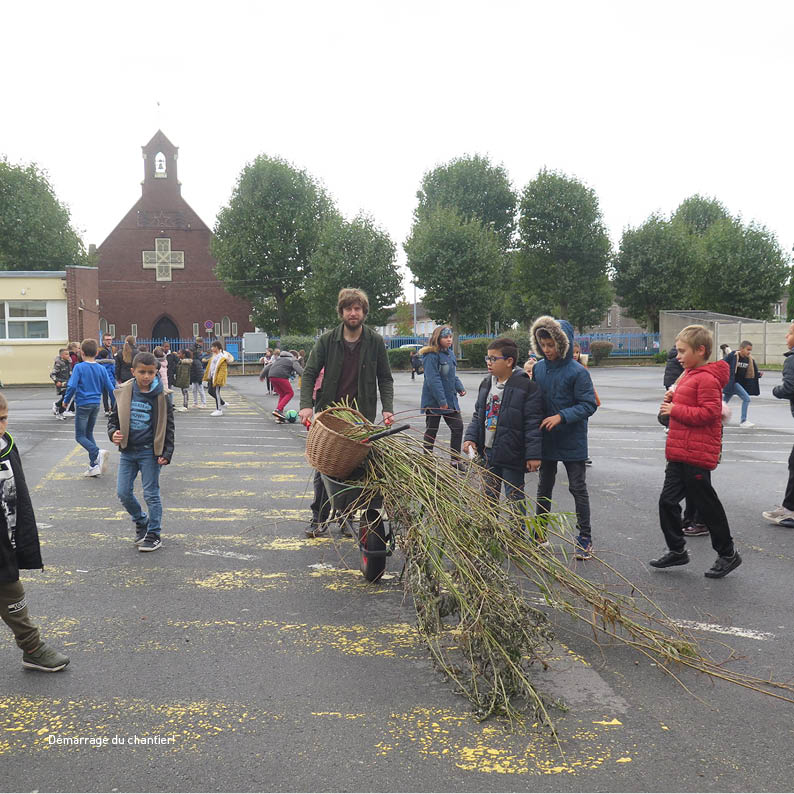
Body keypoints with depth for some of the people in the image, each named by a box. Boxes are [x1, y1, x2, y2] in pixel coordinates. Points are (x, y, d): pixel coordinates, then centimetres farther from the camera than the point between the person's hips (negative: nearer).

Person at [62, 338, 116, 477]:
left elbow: (72, 386, -16)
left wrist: (66, 400, 0)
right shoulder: (101, 368, 2)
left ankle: (97, 453, -25)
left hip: (83, 404, -5)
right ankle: (94, 466, 11)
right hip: (96, 404, 5)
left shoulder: (79, 367, -10)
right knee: (89, 434, 18)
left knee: (80, 436, 3)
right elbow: (111, 388, 4)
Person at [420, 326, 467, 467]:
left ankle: (456, 459, 16)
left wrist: (460, 387, 4)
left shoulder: (450, 353, 9)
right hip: (434, 401, -8)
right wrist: (442, 401, -25)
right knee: (431, 431, 6)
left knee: (458, 427, 6)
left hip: (450, 399, 8)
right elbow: (433, 379, -23)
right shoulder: (432, 356, -18)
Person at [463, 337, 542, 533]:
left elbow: (533, 424, -14)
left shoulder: (526, 387, -13)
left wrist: (533, 454, -17)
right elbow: (477, 415, 17)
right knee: (489, 495, 16)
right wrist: (470, 437, 3)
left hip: (511, 454, -7)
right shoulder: (486, 384, 9)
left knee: (514, 497, 5)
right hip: (488, 452, 7)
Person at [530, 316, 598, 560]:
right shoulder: (538, 368, 1)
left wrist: (561, 416, -24)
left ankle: (584, 537, 14)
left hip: (572, 442, -5)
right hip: (546, 439, 5)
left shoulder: (577, 372, -15)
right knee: (544, 487, 16)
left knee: (578, 488, 4)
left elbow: (589, 405, -16)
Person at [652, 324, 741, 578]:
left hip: (696, 456, -10)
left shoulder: (707, 378, -16)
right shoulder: (689, 374, 14)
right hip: (679, 453, 10)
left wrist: (675, 409, -18)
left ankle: (727, 554, 18)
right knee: (668, 501, 11)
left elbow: (708, 413, -23)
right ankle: (677, 550, 23)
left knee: (706, 505, 2)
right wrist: (673, 399, 6)